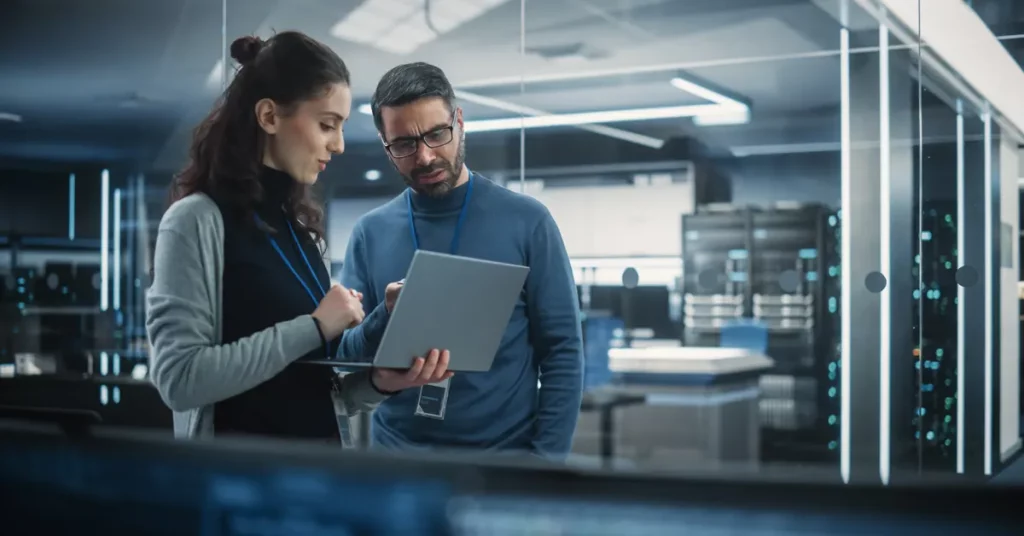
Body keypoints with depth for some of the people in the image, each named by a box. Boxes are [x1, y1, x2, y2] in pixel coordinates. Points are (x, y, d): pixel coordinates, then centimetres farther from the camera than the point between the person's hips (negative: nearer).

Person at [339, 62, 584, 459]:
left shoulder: (526, 221, -5)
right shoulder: (370, 233, 1)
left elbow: (562, 352, -5)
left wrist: (546, 458, -12)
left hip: (506, 452, -2)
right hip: (396, 451, 2)